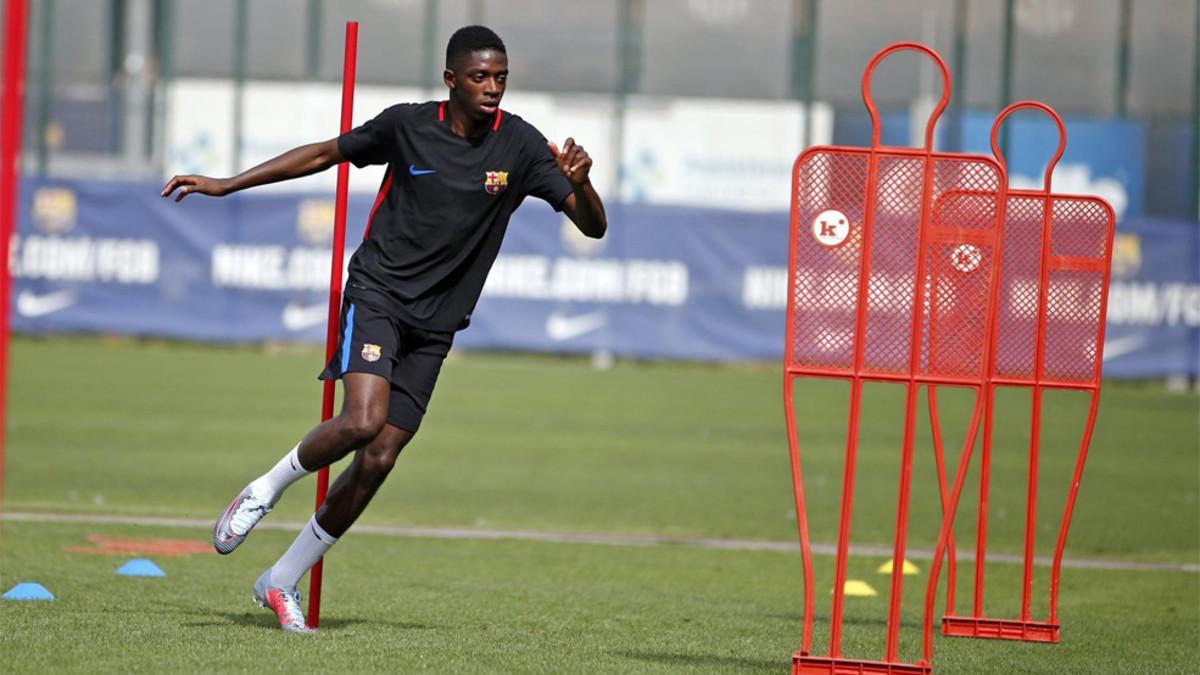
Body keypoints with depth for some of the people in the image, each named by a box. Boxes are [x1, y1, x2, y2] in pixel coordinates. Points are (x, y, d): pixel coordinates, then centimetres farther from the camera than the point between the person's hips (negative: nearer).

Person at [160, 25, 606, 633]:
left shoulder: (521, 145, -4)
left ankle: (282, 581, 12)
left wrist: (579, 184, -27)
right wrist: (226, 185, 8)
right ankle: (267, 488, -1)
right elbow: (325, 154, 9)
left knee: (378, 460, -2)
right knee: (362, 421, -28)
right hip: (378, 294, -3)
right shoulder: (408, 126, -6)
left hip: (434, 328, 3)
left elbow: (593, 226, -4)